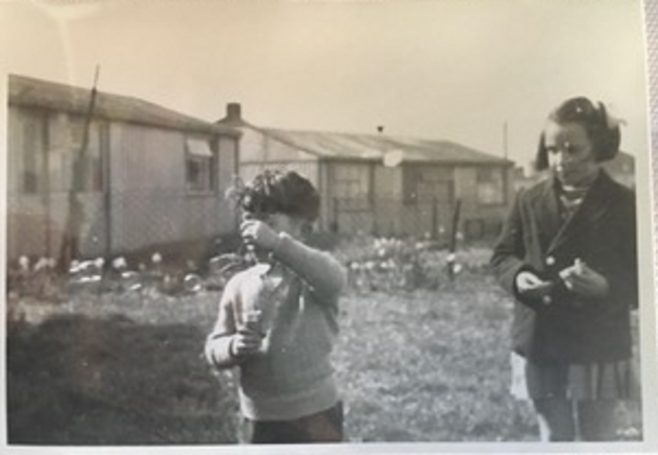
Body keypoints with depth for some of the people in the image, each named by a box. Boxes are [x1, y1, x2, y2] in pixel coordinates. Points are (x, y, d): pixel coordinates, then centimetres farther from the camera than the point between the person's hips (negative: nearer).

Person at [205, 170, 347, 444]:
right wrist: (234, 347, -18)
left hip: (313, 416, -4)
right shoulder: (239, 285, 2)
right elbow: (213, 347, 5)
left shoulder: (312, 276, -10)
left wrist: (277, 243, -43)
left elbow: (334, 278, -35)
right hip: (259, 420, 4)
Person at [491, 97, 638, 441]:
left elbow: (642, 279, -7)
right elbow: (502, 255, 10)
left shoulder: (624, 204, -6)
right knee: (554, 441, 17)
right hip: (539, 348, 4)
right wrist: (517, 276, -13)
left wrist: (605, 285, -28)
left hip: (597, 353, -3)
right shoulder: (529, 201, 5)